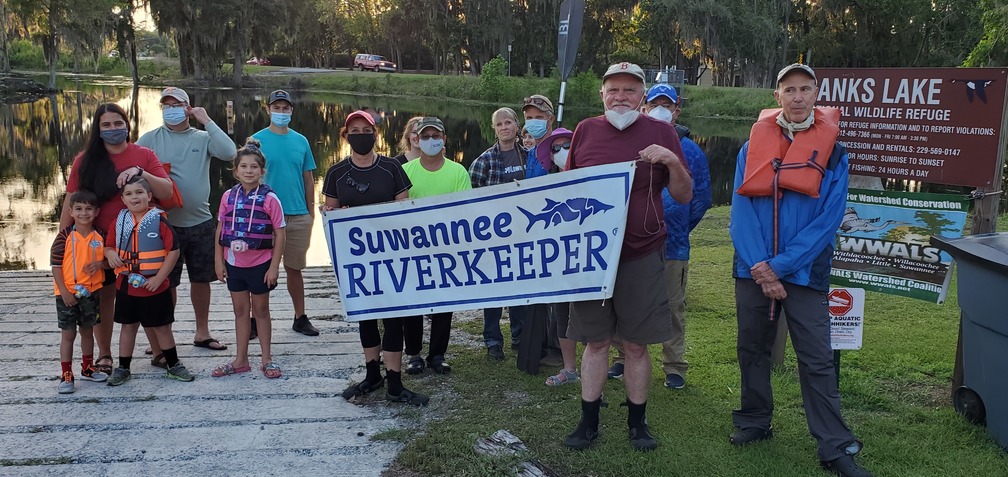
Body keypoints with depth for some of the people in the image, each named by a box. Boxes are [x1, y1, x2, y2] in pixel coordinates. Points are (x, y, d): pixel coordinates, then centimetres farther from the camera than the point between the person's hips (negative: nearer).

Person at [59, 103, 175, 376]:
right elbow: (71, 202, 4)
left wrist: (140, 173, -22)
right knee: (103, 297, 8)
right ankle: (104, 355, 22)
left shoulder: (144, 155, 1)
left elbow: (167, 192, -7)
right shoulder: (85, 160, 3)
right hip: (101, 241, 1)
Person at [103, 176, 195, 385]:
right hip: (126, 285, 3)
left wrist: (159, 278, -15)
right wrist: (111, 254, -13)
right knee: (128, 326, 14)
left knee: (162, 327, 9)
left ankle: (174, 365, 23)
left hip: (155, 286, -3)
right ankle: (122, 368, 25)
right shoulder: (120, 221, 2)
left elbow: (173, 250, -13)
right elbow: (108, 245, 12)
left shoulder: (159, 219, -11)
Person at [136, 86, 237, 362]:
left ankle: (202, 333, 33)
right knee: (167, 286, 2)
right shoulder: (150, 139, 1)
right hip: (166, 223, -2)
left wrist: (207, 121, -11)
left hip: (201, 222, 3)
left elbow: (229, 153, -14)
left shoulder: (202, 138, 4)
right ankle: (160, 346, 11)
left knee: (202, 279, 15)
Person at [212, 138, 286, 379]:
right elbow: (220, 230, 6)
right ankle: (241, 360, 24)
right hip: (234, 264, 3)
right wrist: (218, 260, 3)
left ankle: (267, 359, 21)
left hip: (260, 265, -3)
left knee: (261, 310, 9)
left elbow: (280, 234, -9)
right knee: (240, 311, 13)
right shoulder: (228, 197, 0)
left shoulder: (269, 199, -10)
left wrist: (274, 266, -11)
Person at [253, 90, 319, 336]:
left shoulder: (301, 141, 8)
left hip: (299, 216, 3)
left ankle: (300, 318, 23)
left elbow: (308, 179, 11)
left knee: (294, 268, 13)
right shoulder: (257, 140, -1)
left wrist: (311, 213, 8)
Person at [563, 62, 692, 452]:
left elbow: (684, 196, 3)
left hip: (641, 255, -1)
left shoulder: (660, 133, 2)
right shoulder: (585, 131, 6)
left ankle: (637, 422, 21)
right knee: (595, 341, 8)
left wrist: (673, 163, -16)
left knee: (636, 344, 6)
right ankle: (588, 422, 19)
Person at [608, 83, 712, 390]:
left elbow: (701, 198, 11)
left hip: (672, 246, 0)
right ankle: (623, 357, 23)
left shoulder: (690, 151, 3)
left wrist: (678, 227, 9)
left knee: (673, 307, 6)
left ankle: (674, 366, 16)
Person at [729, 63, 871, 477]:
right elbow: (740, 210, -3)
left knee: (817, 359, -1)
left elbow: (828, 220, -7)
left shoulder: (833, 151, 0)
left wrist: (779, 266, -14)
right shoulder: (752, 146, 4)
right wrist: (759, 266, -14)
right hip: (752, 269, 2)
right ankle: (754, 422, 29)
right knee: (752, 348, 12)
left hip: (805, 272, -2)